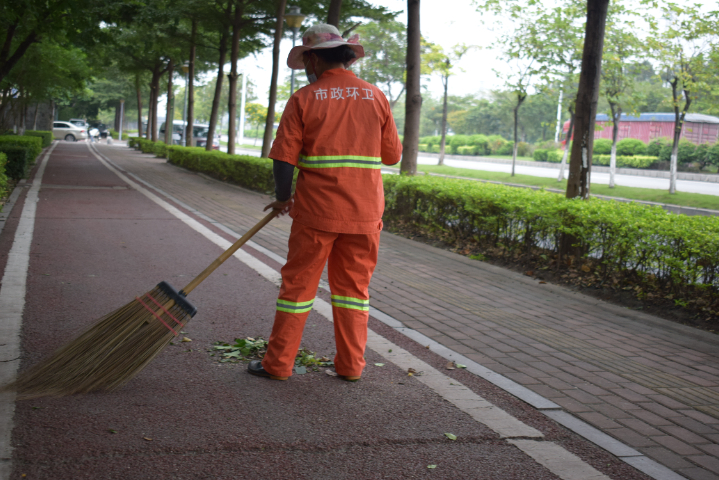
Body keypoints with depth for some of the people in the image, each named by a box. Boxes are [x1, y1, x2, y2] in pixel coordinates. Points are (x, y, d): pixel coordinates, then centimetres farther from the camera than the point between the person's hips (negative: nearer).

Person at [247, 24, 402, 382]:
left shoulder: (304, 99, -5)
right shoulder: (376, 97, 4)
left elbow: (283, 156, -7)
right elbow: (392, 155, 7)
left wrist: (282, 198, 8)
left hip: (316, 212, -2)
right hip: (365, 212, 3)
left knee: (298, 283, 6)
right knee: (353, 286, 12)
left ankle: (278, 364, 14)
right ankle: (351, 365, 17)